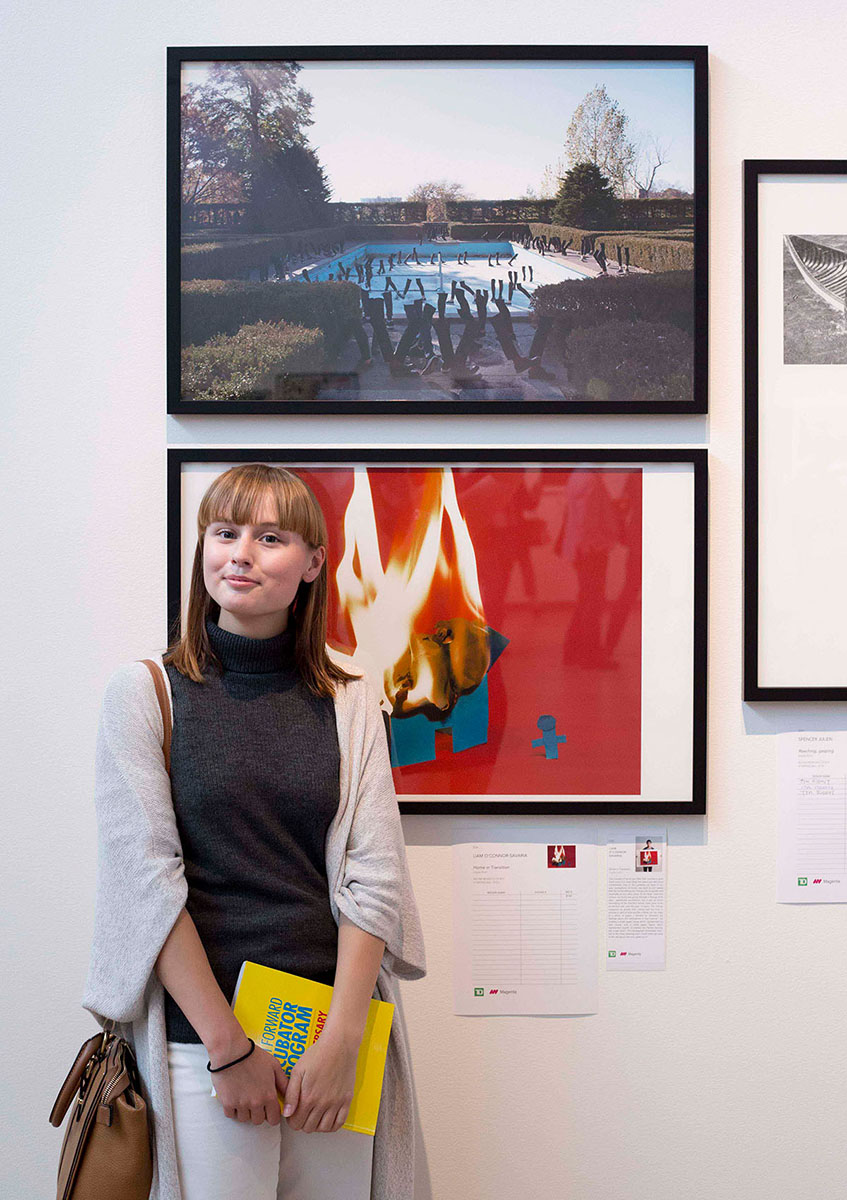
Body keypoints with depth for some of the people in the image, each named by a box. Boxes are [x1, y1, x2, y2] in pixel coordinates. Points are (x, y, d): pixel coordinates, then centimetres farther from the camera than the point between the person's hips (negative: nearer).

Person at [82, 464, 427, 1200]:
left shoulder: (349, 699, 2)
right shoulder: (144, 692, -4)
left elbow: (374, 877, -2)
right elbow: (148, 878, -9)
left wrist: (340, 1040, -10)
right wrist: (230, 1048, -11)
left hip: (338, 1030, 2)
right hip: (202, 1039, -2)